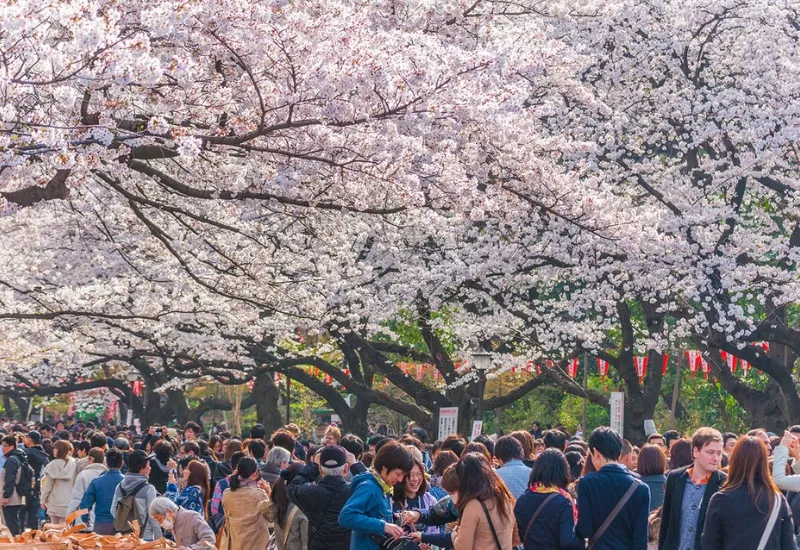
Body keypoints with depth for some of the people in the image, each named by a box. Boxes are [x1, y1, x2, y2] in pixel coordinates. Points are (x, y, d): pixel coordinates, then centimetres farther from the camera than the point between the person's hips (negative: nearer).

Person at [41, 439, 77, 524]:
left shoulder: (54, 464, -8)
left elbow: (47, 485, -4)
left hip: (55, 502, -2)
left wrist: (43, 500, 7)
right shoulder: (74, 464, -3)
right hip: (69, 502, 2)